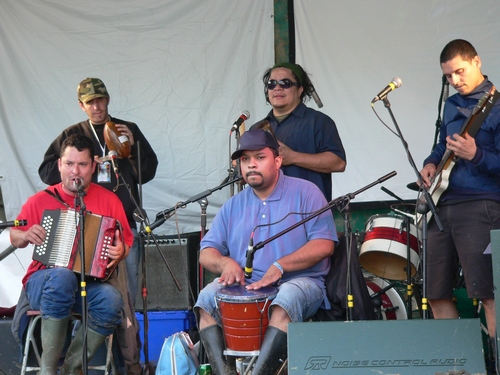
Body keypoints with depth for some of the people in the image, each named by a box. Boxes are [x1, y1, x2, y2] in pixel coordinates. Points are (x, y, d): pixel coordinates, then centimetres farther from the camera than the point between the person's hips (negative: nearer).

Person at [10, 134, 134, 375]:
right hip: (43, 282, -1)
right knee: (63, 276, -39)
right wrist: (26, 236, -7)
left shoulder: (109, 200, 6)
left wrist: (120, 251, -13)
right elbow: (14, 237, 15)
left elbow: (126, 242, 9)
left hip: (90, 283, 1)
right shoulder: (40, 201, 4)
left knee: (111, 300, -35)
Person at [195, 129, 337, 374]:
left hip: (300, 282, -4)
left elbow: (324, 244, -10)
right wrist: (225, 262, -12)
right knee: (207, 297, -22)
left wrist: (280, 266, -21)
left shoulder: (305, 193, 0)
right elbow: (206, 252, 13)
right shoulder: (234, 206, 15)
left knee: (287, 298, -38)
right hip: (245, 286, 4)